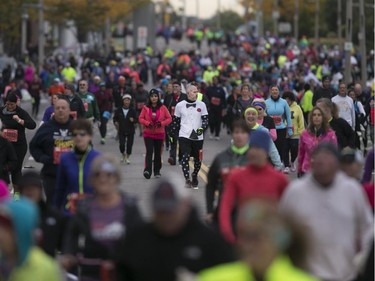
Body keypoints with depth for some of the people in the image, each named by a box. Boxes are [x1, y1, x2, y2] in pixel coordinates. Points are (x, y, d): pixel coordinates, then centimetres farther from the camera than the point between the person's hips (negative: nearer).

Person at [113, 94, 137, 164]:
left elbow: (136, 120, 0)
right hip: (121, 131, 0)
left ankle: (128, 157, 21)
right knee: (122, 144, -9)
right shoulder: (119, 110, 1)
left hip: (130, 131, 0)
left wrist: (133, 120, -21)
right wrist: (115, 122, -9)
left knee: (129, 144, 0)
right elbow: (115, 118, 11)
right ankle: (123, 155, 22)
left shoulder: (132, 111, 0)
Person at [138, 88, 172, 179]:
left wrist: (162, 123, -15)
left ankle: (157, 171, 22)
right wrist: (147, 123, -15)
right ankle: (147, 170, -23)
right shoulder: (145, 108, 1)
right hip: (148, 134, -1)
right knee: (149, 151, -15)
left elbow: (169, 118, 2)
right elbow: (140, 118, 3)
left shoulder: (162, 108, 0)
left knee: (158, 153, 9)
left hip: (159, 134, 1)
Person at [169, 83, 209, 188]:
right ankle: (187, 180, -12)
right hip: (184, 136, -1)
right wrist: (172, 134, 12)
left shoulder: (201, 105, 4)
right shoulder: (180, 105, 4)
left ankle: (194, 176, 34)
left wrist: (202, 128, -15)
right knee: (185, 157, -15)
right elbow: (175, 121, 12)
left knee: (198, 159, 8)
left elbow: (205, 119, 3)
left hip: (198, 137, 2)